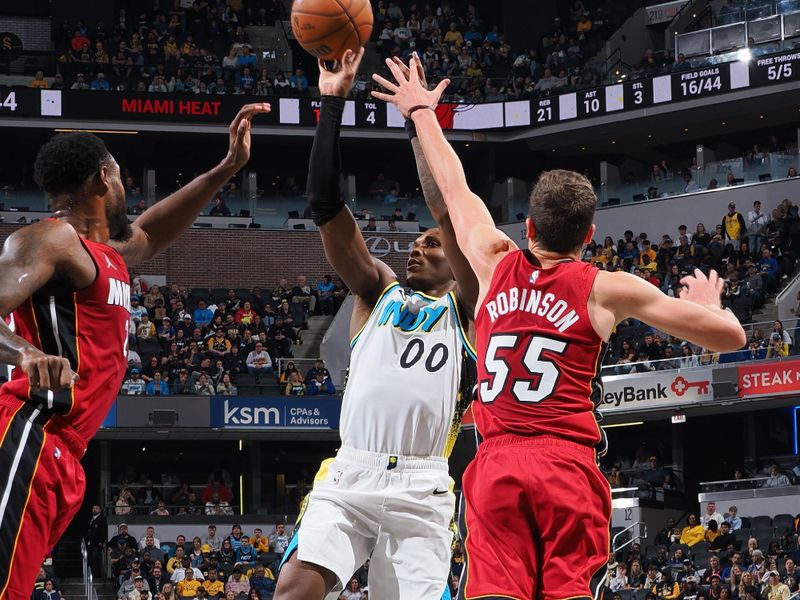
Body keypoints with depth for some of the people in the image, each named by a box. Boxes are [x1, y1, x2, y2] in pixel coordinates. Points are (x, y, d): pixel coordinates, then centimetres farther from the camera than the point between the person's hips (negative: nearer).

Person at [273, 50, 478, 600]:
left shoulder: (464, 307, 13)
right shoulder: (378, 292, 20)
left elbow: (450, 214, -2)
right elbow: (327, 208, 11)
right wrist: (333, 102, 4)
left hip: (421, 488, -1)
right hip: (350, 476, 1)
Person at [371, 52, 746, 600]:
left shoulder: (496, 266, 12)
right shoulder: (606, 289, 3)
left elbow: (455, 189, 30)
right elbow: (730, 337, 5)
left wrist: (422, 112, 46)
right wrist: (708, 305, 29)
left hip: (495, 463, 3)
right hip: (567, 463, -2)